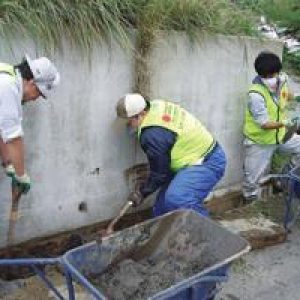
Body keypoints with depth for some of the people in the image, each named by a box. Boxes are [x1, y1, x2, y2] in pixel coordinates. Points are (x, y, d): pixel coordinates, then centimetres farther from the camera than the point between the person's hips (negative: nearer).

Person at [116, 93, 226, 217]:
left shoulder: (153, 134, -27)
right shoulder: (156, 105, 0)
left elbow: (159, 172, -16)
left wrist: (142, 193, 0)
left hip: (207, 163, -10)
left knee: (176, 199, -31)